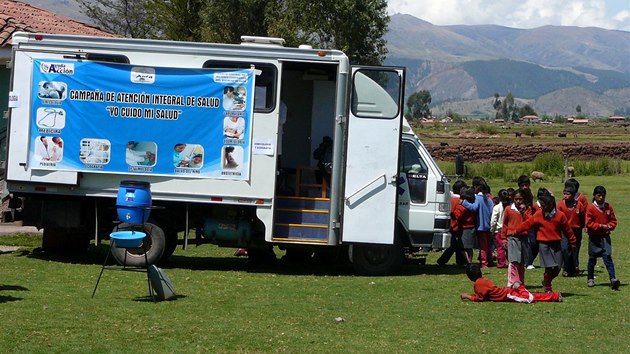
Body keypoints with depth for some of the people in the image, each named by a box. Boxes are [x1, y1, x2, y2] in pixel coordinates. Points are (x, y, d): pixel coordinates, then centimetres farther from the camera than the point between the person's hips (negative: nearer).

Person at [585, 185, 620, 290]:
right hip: (594, 237, -1)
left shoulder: (609, 207, 5)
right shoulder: (590, 208, -6)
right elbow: (589, 223, -10)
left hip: (605, 237, 2)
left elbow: (613, 221, 9)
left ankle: (613, 279, -15)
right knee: (592, 259, 9)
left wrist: (609, 226, -12)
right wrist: (601, 226, -18)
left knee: (608, 257, -8)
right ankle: (590, 279, 24)